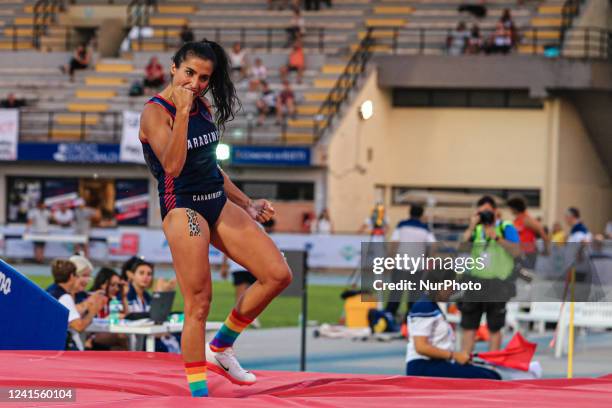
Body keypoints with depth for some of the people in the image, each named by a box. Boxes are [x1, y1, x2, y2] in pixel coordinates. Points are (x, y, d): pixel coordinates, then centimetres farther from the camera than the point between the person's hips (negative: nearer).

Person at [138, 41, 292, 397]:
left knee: (278, 274, -1)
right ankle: (198, 393, -2)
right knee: (199, 302, -10)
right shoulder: (156, 113, -12)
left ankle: (221, 346, 14)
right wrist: (182, 112, -30)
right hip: (183, 209, -8)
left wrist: (246, 204, 22)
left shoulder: (202, 106, 11)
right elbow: (172, 166, -27)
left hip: (218, 203, 8)